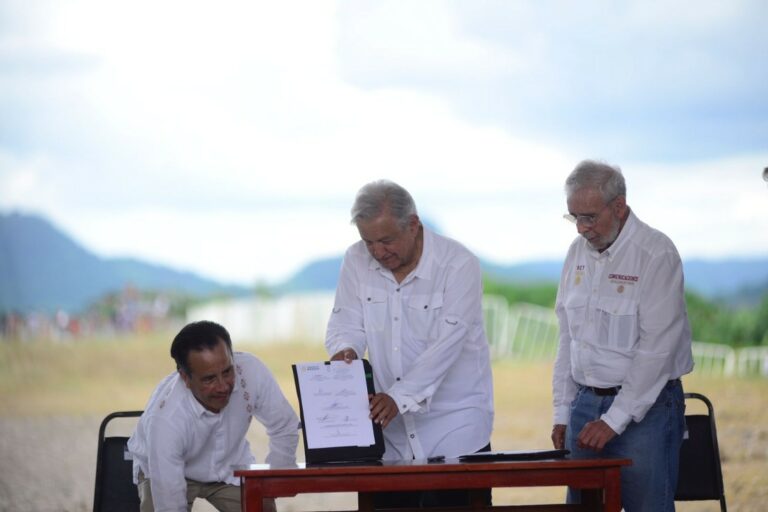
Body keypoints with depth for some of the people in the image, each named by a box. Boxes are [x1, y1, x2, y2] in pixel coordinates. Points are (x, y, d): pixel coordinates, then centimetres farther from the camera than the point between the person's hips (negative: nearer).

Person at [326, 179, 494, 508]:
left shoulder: (457, 265, -13)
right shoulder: (357, 262, 1)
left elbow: (446, 344, -20)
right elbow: (346, 324, 3)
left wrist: (400, 397, -31)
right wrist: (345, 350, -23)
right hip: (389, 432, 4)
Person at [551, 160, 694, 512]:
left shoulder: (656, 254, -12)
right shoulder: (579, 251, 9)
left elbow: (656, 348, -16)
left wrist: (614, 420, -17)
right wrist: (562, 413, 10)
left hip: (645, 407, -6)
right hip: (586, 403, 6)